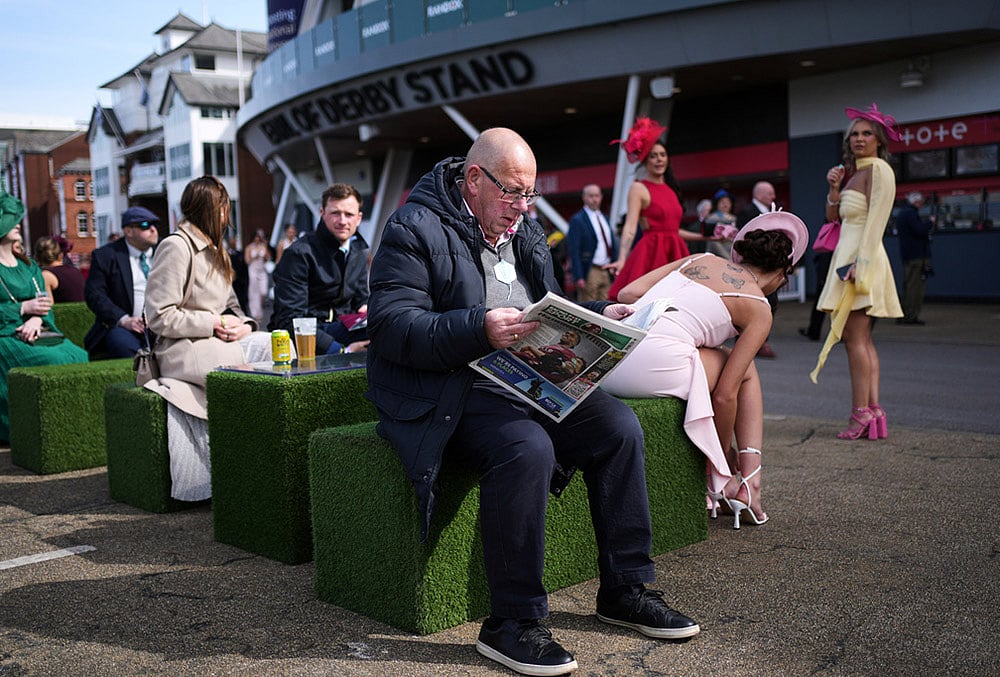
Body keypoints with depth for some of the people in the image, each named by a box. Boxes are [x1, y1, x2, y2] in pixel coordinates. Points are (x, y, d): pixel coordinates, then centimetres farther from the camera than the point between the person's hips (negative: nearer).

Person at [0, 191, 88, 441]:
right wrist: (24, 308, -9)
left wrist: (37, 319, -8)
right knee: (53, 360, -31)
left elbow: (45, 304, 14)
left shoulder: (28, 265, 22)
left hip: (36, 332, 6)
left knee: (78, 356, -22)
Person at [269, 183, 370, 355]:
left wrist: (365, 309, -6)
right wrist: (342, 351, -29)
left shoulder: (359, 250, 11)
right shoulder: (299, 253, -12)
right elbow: (289, 320, -19)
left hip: (340, 328, 5)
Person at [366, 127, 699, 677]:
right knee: (526, 449, -34)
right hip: (449, 393, -8)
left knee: (618, 425, -9)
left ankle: (625, 589, 5)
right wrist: (480, 329, -31)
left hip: (523, 379, 8)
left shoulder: (523, 229, 17)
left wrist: (597, 317, 4)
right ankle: (511, 622, -19)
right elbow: (391, 327, -19)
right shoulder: (415, 228, -9)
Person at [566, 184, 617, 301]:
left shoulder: (604, 218, 18)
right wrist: (579, 277, -16)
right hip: (590, 272, -7)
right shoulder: (577, 220, -4)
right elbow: (574, 251, -9)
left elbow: (612, 246, 21)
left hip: (607, 271, 7)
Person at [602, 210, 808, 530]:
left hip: (607, 365, 7)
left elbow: (627, 293, 14)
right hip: (655, 365, -7)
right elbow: (725, 395, 5)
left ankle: (747, 477, 23)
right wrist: (724, 453, 19)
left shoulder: (701, 259, 23)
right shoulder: (758, 309, 9)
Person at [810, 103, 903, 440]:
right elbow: (832, 216, 19)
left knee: (854, 335, -12)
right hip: (849, 256, 10)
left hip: (861, 259, -10)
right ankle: (874, 410, 6)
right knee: (861, 338, 6)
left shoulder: (878, 169, -7)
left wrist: (860, 264, -23)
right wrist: (835, 187, 3)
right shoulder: (855, 172, 20)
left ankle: (861, 412, -12)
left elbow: (876, 220, -16)